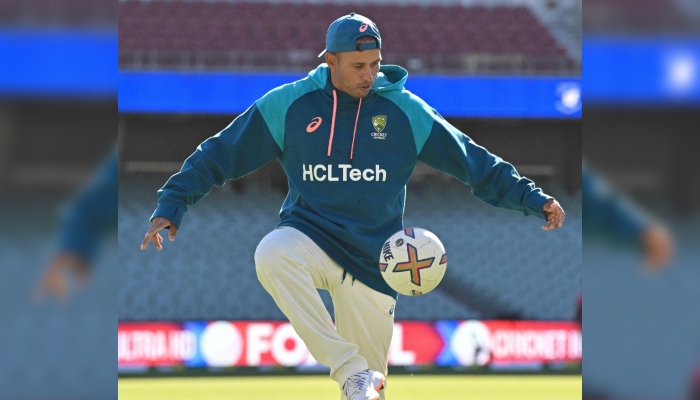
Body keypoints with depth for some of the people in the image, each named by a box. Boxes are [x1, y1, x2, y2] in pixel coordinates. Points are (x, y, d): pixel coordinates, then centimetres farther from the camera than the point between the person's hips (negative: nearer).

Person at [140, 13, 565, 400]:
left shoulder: (405, 111, 0)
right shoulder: (288, 104, -1)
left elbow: (474, 161, 2)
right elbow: (222, 153, 4)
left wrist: (532, 198, -6)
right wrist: (172, 204, -3)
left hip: (371, 260, 1)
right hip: (310, 237, -1)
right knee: (272, 255, -36)